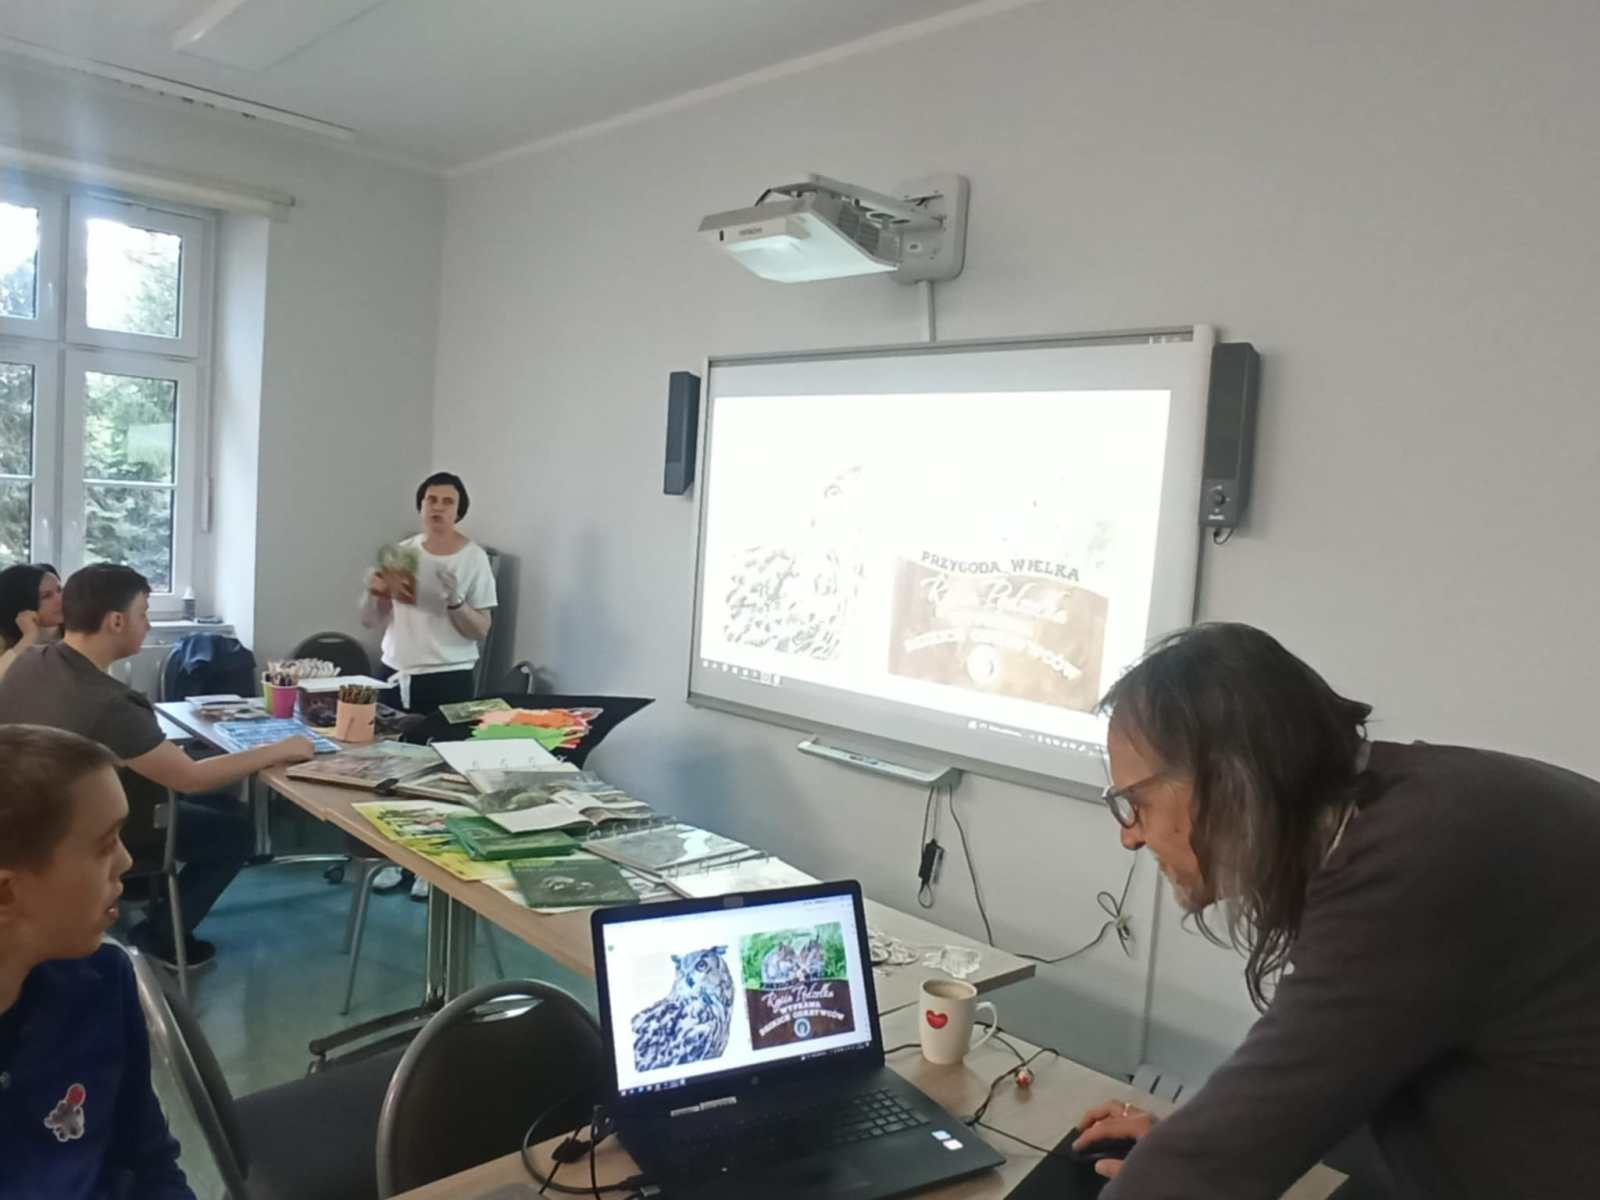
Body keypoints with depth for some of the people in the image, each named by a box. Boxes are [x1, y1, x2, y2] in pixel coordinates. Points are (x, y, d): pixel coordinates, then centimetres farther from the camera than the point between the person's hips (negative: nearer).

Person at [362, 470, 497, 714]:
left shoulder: (473, 557, -5)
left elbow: (481, 631, -7)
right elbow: (369, 621, 10)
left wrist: (455, 600, -22)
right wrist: (373, 592, -8)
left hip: (448, 678, -3)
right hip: (395, 674, 4)